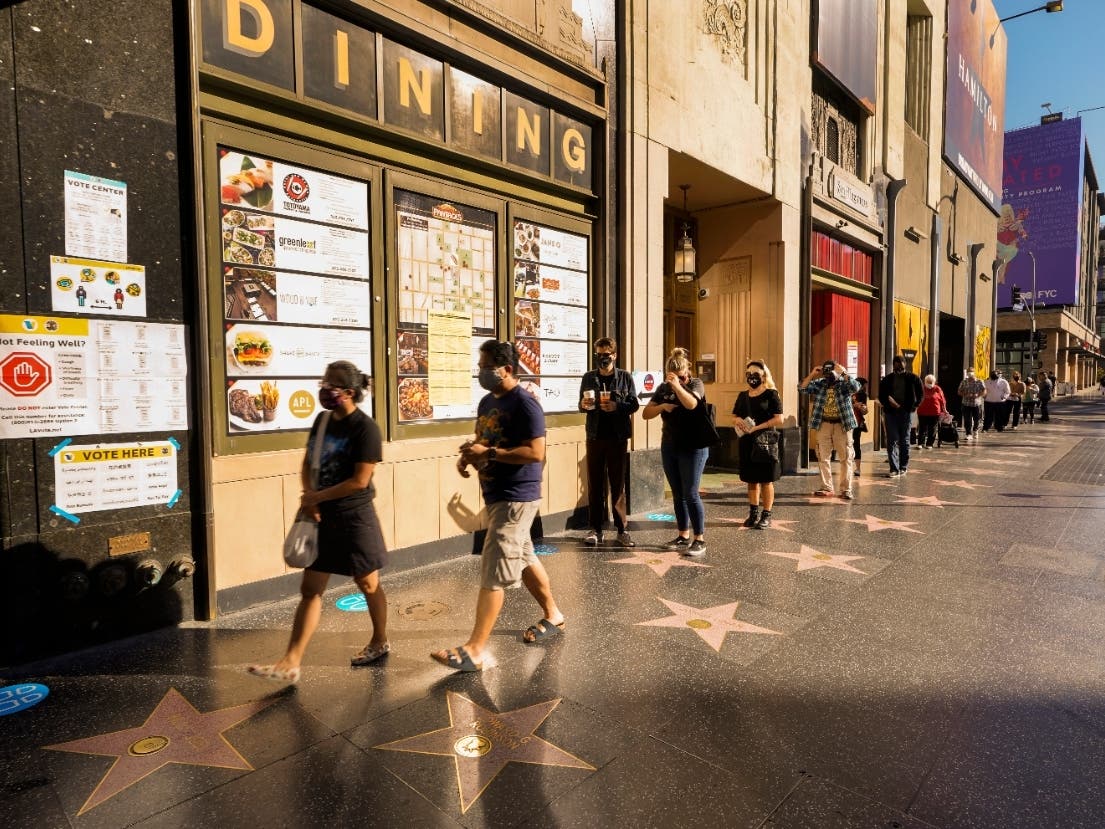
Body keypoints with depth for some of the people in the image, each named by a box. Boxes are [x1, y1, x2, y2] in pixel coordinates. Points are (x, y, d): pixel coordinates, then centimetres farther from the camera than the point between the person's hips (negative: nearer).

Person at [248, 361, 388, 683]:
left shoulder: (365, 428, -17)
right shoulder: (322, 420, 5)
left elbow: (360, 480, -20)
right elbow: (307, 464, 12)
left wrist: (317, 497, -13)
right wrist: (308, 498, -6)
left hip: (355, 518, -7)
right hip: (323, 518, 7)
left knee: (367, 584, 11)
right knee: (310, 589, 8)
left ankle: (380, 642, 33)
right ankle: (290, 664, 13)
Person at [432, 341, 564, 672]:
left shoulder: (525, 404, -17)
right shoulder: (487, 401, 11)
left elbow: (536, 452, -24)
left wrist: (488, 453, -25)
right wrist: (468, 454, -1)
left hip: (515, 498, -10)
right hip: (496, 495, 10)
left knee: (493, 572, -8)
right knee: (524, 557, 21)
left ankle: (476, 650, -2)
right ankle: (553, 615, 39)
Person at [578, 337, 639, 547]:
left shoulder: (625, 377, 3)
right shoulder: (589, 378, 8)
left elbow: (634, 404, 1)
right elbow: (581, 405, 12)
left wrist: (616, 406, -17)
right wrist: (584, 405, -11)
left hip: (617, 437, -2)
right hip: (595, 436, 2)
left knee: (618, 484, 4)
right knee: (594, 484, 5)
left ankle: (622, 529, 12)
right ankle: (595, 529, 13)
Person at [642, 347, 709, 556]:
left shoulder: (695, 384, -5)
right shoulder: (663, 388, 8)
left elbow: (691, 403, -26)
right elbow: (646, 414, 4)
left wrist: (677, 385, -27)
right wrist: (662, 406, -11)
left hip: (692, 447, -5)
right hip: (669, 447, 6)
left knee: (690, 494, -8)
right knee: (677, 494, 10)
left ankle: (700, 540, 0)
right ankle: (684, 536, 20)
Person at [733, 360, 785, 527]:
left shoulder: (771, 394, -4)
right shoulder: (743, 396, 13)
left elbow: (779, 419, -12)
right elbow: (734, 417, 18)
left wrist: (757, 427, -20)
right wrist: (737, 421, -6)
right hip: (746, 443, 5)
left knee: (766, 480, 0)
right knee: (751, 479, 11)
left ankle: (766, 515, 8)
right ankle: (753, 513, 20)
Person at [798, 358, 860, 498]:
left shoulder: (844, 383, -3)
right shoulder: (819, 384, 5)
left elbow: (855, 388, -24)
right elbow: (802, 389, -4)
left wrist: (844, 373, -24)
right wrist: (812, 375, -11)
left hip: (842, 424, -3)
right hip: (824, 424, 3)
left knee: (846, 458, 0)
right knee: (823, 457, 6)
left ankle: (846, 489, 6)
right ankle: (827, 488, 14)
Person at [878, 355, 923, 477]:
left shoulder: (913, 378, 2)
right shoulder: (887, 380, 4)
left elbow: (920, 394, 9)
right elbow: (881, 396, 9)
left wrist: (914, 406, -1)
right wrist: (888, 401, -10)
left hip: (905, 412, 0)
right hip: (891, 412, 1)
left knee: (904, 441, 8)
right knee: (892, 441, -3)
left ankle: (903, 466, 20)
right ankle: (894, 468, -2)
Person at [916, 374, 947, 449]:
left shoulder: (937, 389, 1)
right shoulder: (922, 389, 4)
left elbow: (942, 401, 4)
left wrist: (944, 410, 3)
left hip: (935, 413, -1)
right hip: (923, 412, 1)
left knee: (932, 429, 6)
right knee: (923, 429, 2)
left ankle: (929, 444, 12)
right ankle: (920, 443, 4)